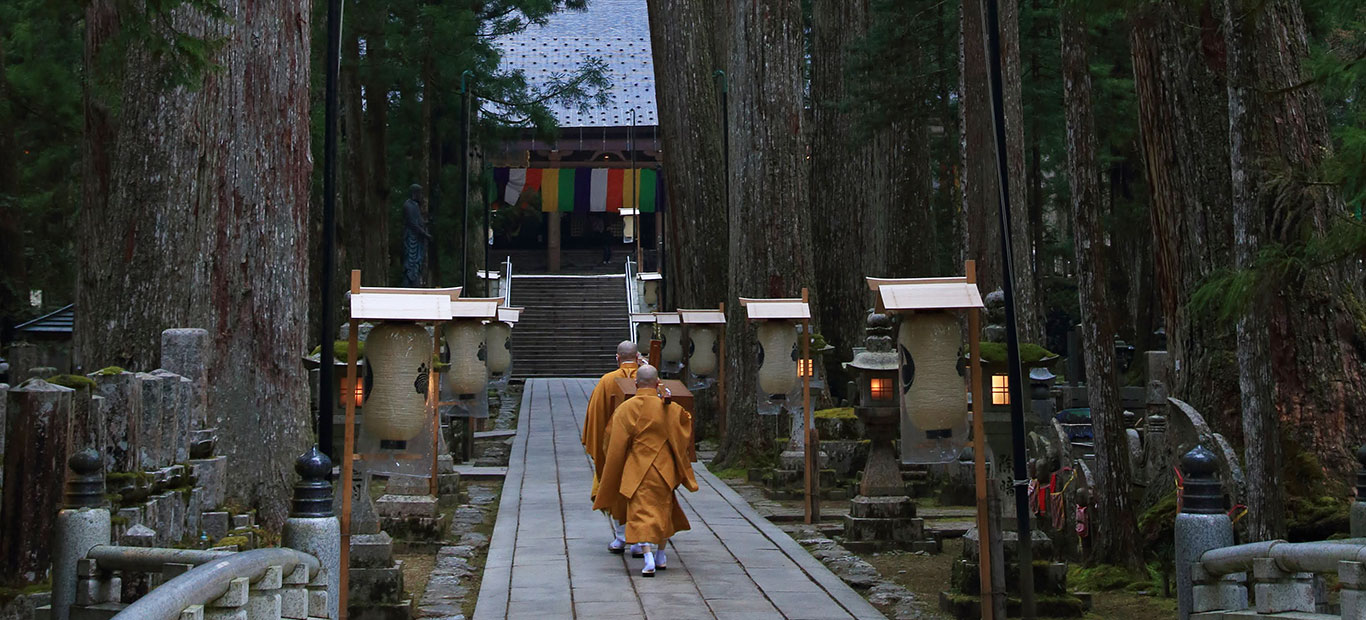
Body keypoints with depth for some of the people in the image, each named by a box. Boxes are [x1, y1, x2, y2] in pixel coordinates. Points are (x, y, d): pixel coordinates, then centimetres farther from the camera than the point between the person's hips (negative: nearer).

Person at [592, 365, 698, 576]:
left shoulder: (626, 409, -8)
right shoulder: (670, 409, -2)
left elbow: (616, 446, -6)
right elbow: (687, 424, 17)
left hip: (638, 470, -3)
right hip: (664, 469, 3)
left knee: (642, 513, -4)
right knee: (663, 510, 20)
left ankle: (649, 559, -22)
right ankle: (660, 557, 29)